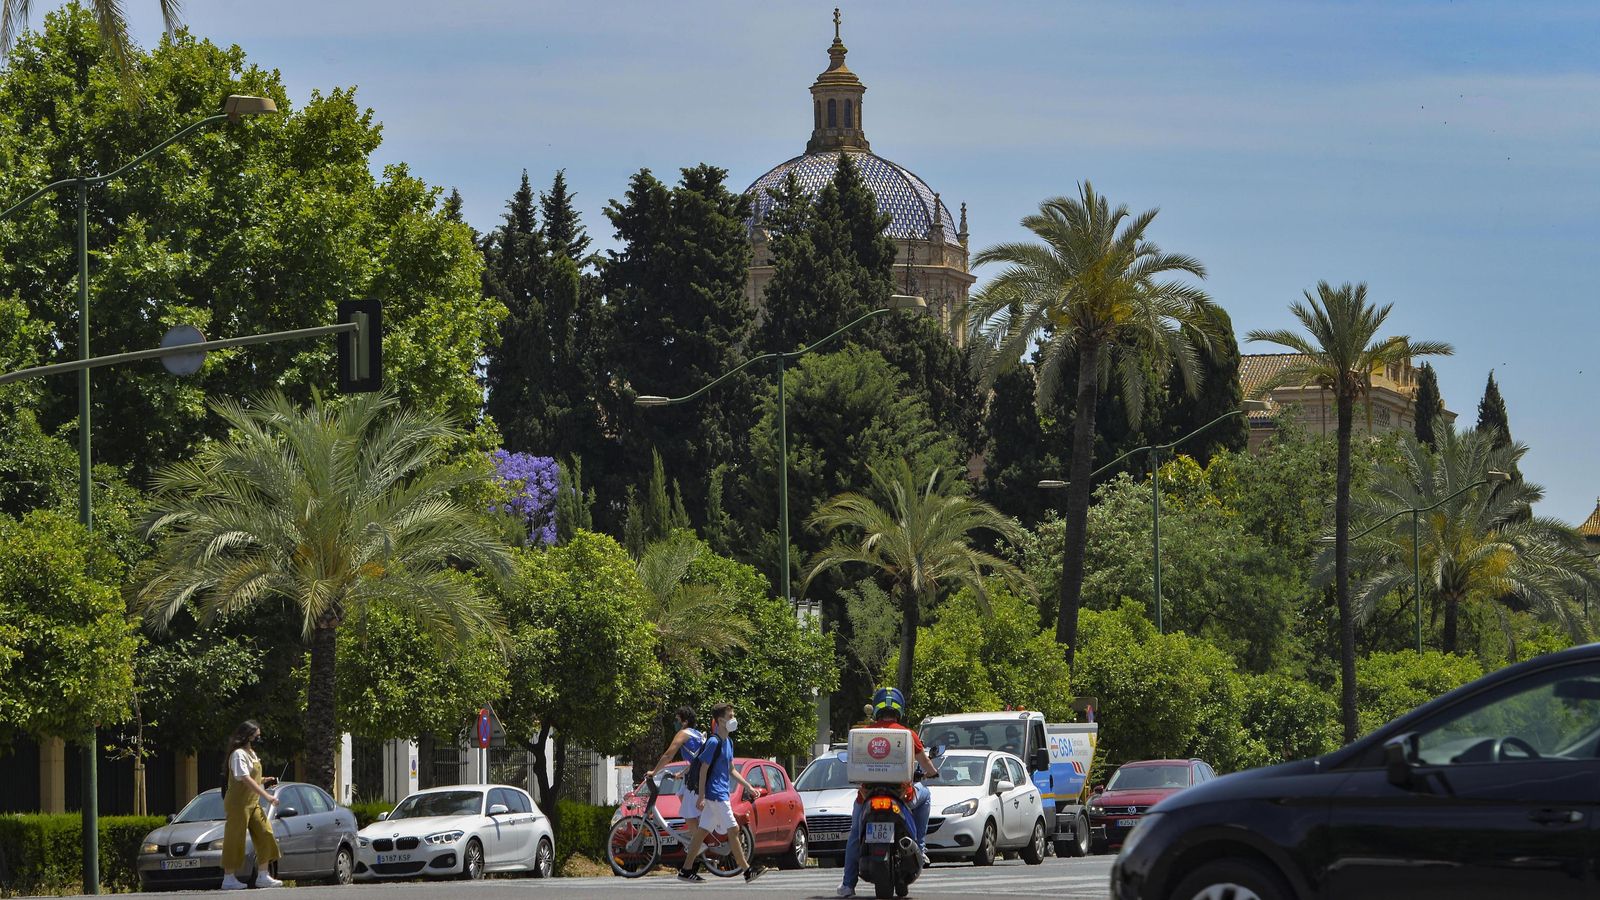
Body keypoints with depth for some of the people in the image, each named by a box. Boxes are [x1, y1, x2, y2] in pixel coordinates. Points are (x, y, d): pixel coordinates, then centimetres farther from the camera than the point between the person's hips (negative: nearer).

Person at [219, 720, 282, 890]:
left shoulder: (251, 754, 16)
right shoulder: (239, 754, -14)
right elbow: (245, 779, -24)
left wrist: (265, 781, 7)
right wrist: (266, 796, -27)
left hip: (253, 803, 10)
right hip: (238, 804, -10)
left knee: (264, 835, 3)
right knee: (235, 840, -6)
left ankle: (263, 876, 6)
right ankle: (228, 879, -2)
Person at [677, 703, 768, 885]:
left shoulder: (728, 742, 15)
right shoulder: (714, 742, -14)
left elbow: (731, 770, 22)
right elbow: (703, 769, -15)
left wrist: (748, 787, 17)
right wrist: (701, 796, -19)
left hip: (721, 793, 9)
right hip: (714, 793, -9)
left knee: (702, 831, 9)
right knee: (733, 830, -7)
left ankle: (686, 870, 10)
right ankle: (748, 871, -3)